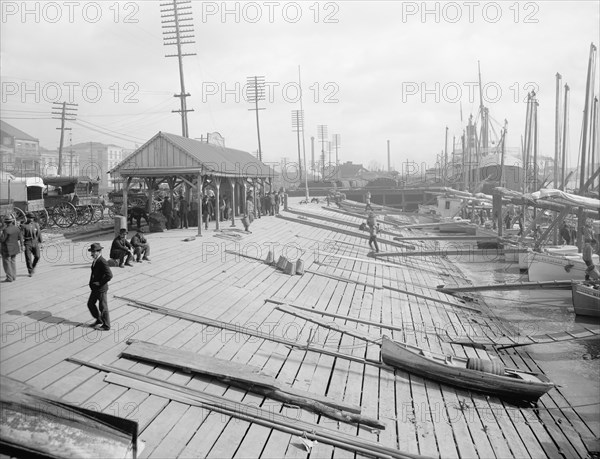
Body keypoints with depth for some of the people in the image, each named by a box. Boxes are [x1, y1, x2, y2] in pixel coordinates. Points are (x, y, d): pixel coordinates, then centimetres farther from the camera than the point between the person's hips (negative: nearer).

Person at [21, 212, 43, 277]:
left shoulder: (36, 225, 9)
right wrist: (22, 245, -13)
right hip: (27, 243, -2)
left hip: (35, 242, 2)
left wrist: (40, 242, 8)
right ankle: (30, 272, 6)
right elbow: (22, 236, -5)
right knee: (28, 258, -3)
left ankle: (33, 267, 24)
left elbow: (39, 234, 12)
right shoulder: (24, 226, 0)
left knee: (37, 256, -5)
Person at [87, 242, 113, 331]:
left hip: (101, 289, -9)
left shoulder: (102, 262, -24)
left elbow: (109, 275, -32)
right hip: (95, 288, 9)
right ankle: (99, 320, 34)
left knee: (103, 307, 4)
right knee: (90, 304, 17)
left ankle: (106, 325, 20)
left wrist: (100, 283, -22)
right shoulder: (95, 260, 5)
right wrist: (92, 282, 12)